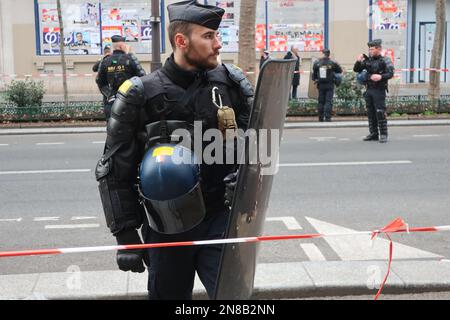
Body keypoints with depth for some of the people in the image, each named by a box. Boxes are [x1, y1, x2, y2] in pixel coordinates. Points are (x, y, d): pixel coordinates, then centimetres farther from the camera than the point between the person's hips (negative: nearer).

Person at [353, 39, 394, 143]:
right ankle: (373, 134, 17)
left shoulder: (385, 60, -4)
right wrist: (358, 61, -3)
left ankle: (383, 135, -4)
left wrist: (381, 77, -29)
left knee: (380, 113, -9)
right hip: (369, 90, 6)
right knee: (370, 113, 9)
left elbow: (390, 74, -12)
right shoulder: (368, 60, 11)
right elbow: (356, 69, 15)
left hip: (379, 90, -6)